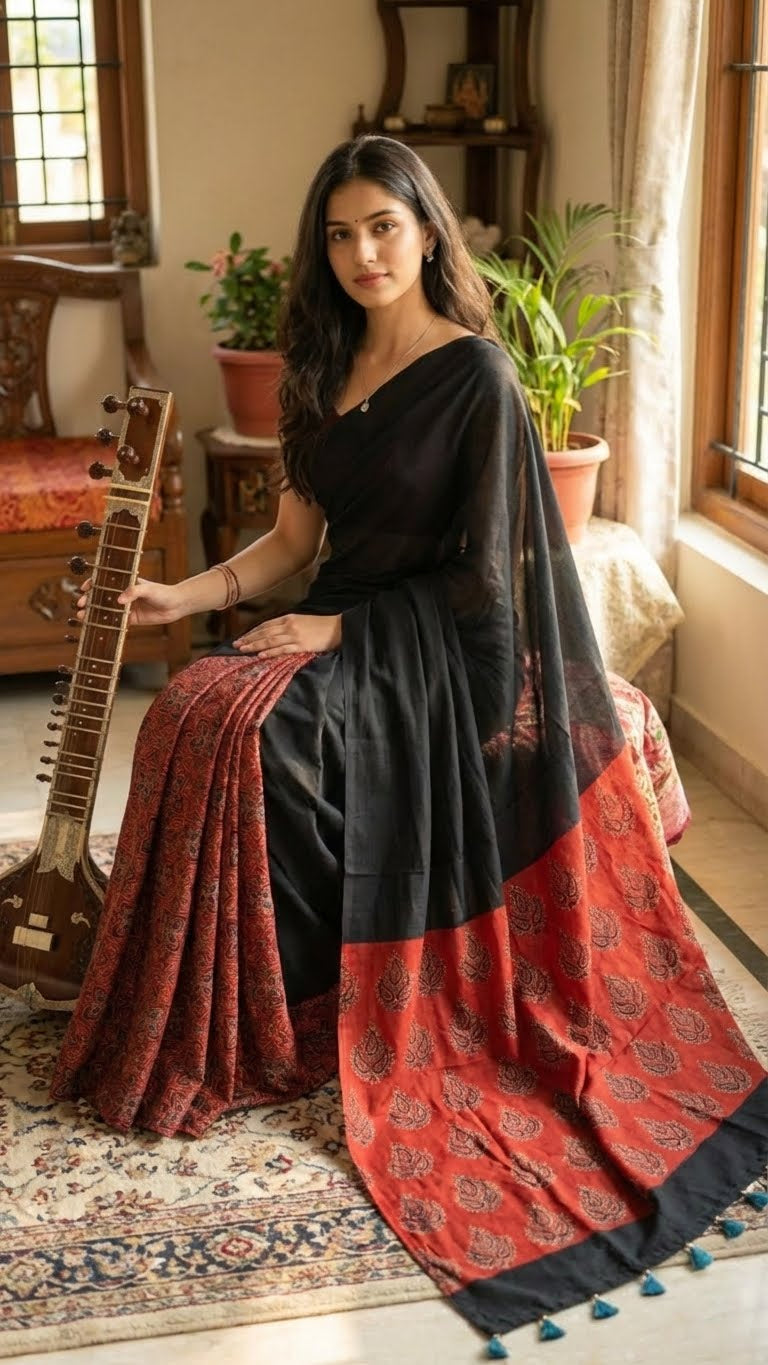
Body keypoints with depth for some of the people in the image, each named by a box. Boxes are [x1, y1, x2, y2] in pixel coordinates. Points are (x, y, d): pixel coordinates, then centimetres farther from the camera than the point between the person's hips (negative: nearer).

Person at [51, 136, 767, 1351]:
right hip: (343, 628, 7)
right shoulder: (326, 372, 11)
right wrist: (182, 595, -3)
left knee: (246, 727, -28)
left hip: (434, 654, -6)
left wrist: (343, 630, -15)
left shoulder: (474, 375, -10)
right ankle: (209, 1021, -9)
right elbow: (293, 541, 11)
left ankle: (281, 1032, -10)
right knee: (192, 714, -19)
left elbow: (483, 575, -12)